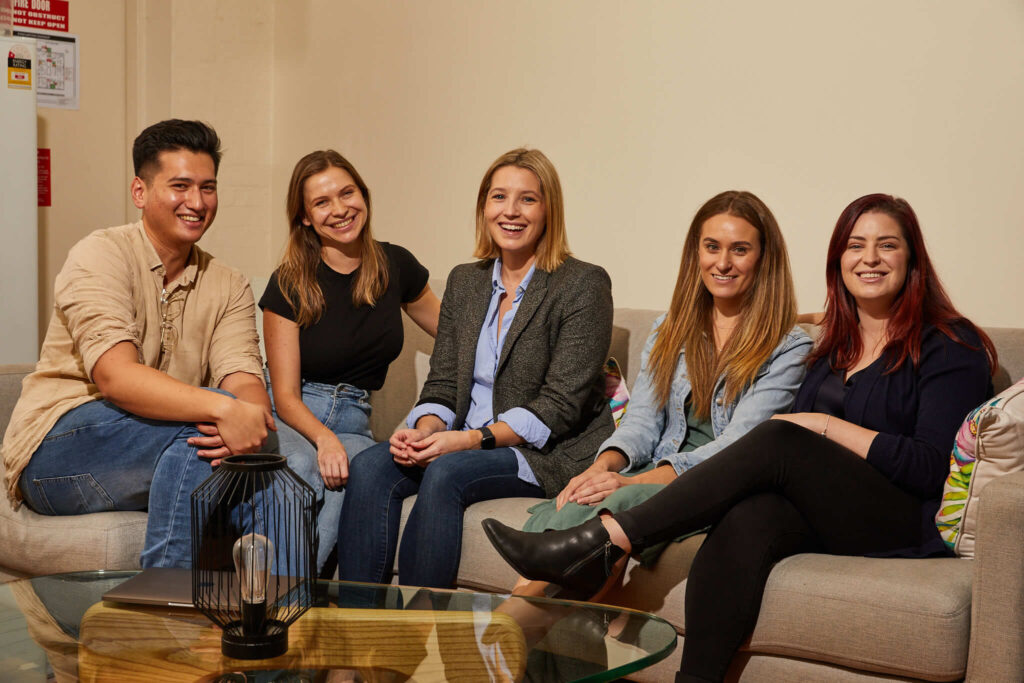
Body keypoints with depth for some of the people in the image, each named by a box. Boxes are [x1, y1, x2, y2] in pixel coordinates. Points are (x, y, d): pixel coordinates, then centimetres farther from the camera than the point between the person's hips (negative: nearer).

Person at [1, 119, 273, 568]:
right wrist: (223, 409, -37)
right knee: (198, 430, -31)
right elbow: (115, 377, -23)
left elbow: (245, 381, -5)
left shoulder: (228, 286, 11)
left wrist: (251, 418, -31)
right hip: (58, 445, -4)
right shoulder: (101, 256, -7)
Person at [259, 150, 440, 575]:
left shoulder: (395, 266, 7)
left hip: (352, 425, 2)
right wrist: (324, 438, -26)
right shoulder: (289, 284, -4)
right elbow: (285, 394, -6)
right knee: (300, 466, -38)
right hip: (290, 421, -2)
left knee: (351, 470, -35)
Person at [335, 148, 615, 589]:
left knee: (446, 473, -32)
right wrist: (425, 431, -12)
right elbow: (443, 383, 11)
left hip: (549, 453, -5)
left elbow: (560, 406, -13)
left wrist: (469, 439, -21)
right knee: (369, 467, -19)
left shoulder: (584, 285, -6)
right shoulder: (464, 281, 14)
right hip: (463, 443, 6)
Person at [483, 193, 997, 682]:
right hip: (828, 519, 5)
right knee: (747, 520, -31)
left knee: (777, 441, -29)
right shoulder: (835, 344, 22)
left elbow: (933, 468, -9)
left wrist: (825, 426, -10)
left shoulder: (951, 346, 3)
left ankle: (602, 542, -29)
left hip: (907, 526, -5)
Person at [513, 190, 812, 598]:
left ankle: (525, 599, -43)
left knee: (621, 503, -37)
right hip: (656, 476, 4)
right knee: (558, 508, -30)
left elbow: (738, 445, -12)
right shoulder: (668, 331, 18)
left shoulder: (788, 347, 0)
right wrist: (601, 468, -15)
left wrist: (636, 481, -25)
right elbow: (642, 422, 10)